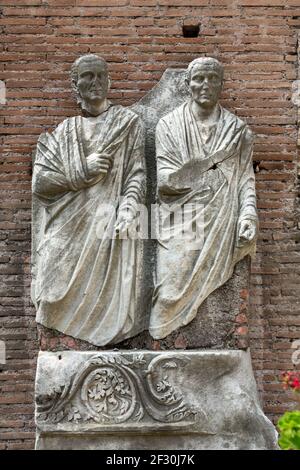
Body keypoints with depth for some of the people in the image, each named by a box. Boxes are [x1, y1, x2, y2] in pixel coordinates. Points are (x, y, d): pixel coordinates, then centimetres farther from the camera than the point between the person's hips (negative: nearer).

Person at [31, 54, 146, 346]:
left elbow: (137, 171, 3)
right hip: (67, 229, 2)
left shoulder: (128, 122, 10)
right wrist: (82, 172, -6)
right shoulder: (61, 128, 13)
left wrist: (128, 206, -14)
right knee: (62, 304, -4)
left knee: (109, 300, -8)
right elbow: (40, 181, 6)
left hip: (110, 224, -1)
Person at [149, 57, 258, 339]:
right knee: (171, 297, -8)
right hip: (180, 227, -1)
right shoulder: (169, 125, 3)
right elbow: (166, 180, -6)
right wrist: (217, 177, -4)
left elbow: (246, 179, 5)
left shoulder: (237, 131, 10)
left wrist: (248, 214, -13)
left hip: (221, 229, 2)